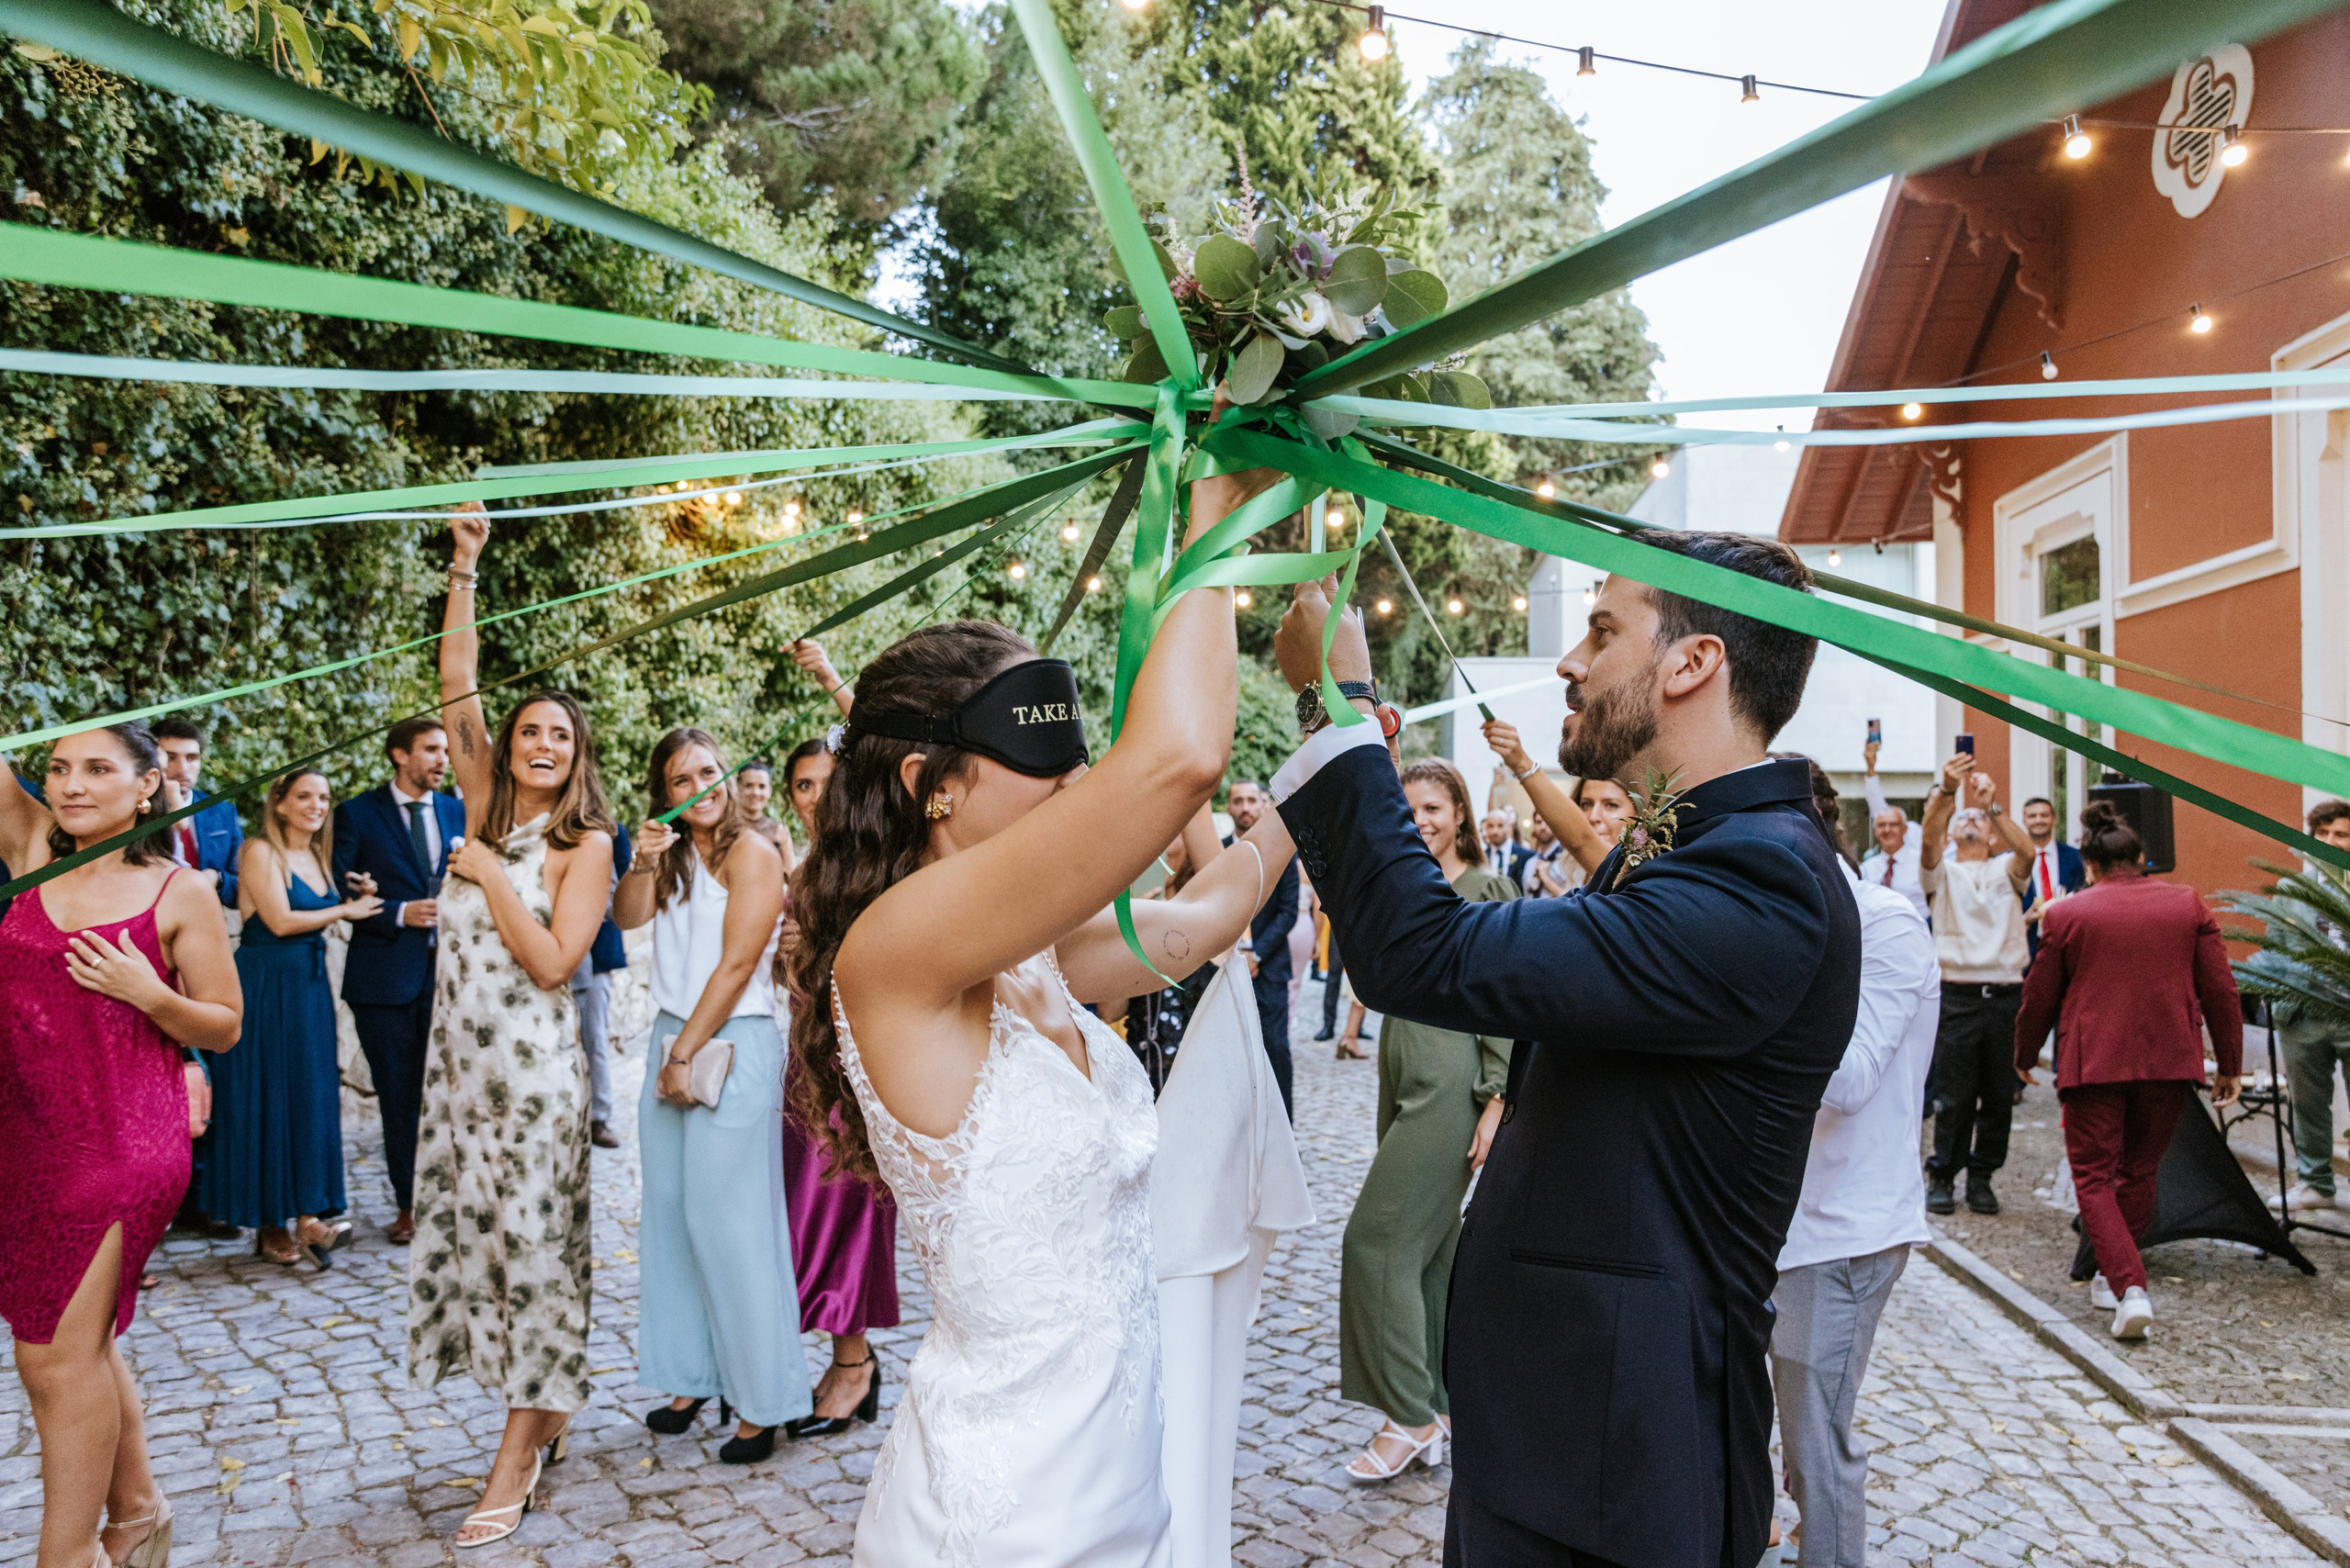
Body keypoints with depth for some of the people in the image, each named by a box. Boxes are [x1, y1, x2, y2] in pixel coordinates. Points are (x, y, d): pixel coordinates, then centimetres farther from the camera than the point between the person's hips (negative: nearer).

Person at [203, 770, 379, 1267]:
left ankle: (307, 1216, 5)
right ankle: (269, 1224, 6)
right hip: (266, 988, -7)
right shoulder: (260, 852, -7)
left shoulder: (319, 858, 15)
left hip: (310, 988, 7)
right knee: (267, 1100, -1)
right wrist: (345, 910, -5)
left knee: (312, 1097, 3)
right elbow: (280, 920, -15)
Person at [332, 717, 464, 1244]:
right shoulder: (357, 814, 0)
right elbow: (339, 893, -3)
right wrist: (400, 913, -14)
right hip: (387, 975, -2)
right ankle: (408, 1205, 18)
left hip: (450, 968, 2)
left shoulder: (458, 812, 11)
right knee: (400, 1096, 7)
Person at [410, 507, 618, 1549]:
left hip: (531, 1070, -6)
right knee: (475, 1236, 11)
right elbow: (457, 692, 2)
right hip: (459, 1062, 6)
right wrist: (464, 569, -2)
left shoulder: (585, 844, -6)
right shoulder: (488, 809, 9)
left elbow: (554, 963, -13)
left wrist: (493, 877, -14)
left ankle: (516, 1461, 8)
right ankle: (547, 1413, 26)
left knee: (530, 1245, 0)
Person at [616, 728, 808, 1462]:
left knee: (731, 1222, -6)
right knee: (670, 1215, 9)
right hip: (672, 1038, 7)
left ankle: (761, 1400, 2)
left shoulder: (752, 854, -8)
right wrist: (642, 864, -15)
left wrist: (687, 1052, -11)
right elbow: (628, 917, 2)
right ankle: (691, 1378, 21)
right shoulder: (674, 857, 15)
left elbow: (736, 964, -12)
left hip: (733, 1045, -7)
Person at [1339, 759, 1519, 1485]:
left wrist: (1498, 1103, -15)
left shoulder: (1487, 889, -7)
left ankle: (1410, 1415, 2)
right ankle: (1443, 1405, 21)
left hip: (1451, 1078, -7)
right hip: (1401, 1071, 7)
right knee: (1430, 1243, 11)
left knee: (1377, 1237, -9)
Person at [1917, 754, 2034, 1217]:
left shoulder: (2005, 869, 13)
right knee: (1954, 1095, -1)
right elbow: (1927, 840, -13)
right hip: (1959, 994, -2)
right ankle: (1941, 1176, 11)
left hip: (2006, 994, 2)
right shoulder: (1942, 871, 9)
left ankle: (1981, 1175, 20)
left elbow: (2026, 852, -10)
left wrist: (1994, 804, -22)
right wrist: (1945, 791, -28)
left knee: (2000, 1094, 7)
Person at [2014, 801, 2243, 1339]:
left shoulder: (2066, 913, -3)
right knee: (2139, 1172, 18)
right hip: (2170, 1062, 3)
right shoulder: (2188, 903, 3)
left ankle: (2129, 1287, -11)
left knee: (2094, 1177, 4)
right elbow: (2220, 990, 4)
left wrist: (2024, 1056, 19)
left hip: (2092, 1063, -3)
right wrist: (2230, 1065, 13)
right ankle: (2112, 1277, 29)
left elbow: (2040, 996, 4)